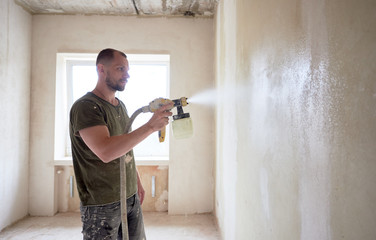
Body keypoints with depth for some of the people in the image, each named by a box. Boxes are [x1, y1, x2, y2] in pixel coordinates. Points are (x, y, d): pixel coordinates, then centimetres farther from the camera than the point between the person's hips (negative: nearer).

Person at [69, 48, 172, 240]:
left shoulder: (120, 106, 12)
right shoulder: (85, 107, -15)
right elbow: (106, 151, -30)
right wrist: (150, 126, -31)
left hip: (131, 198, 7)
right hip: (101, 205, -7)